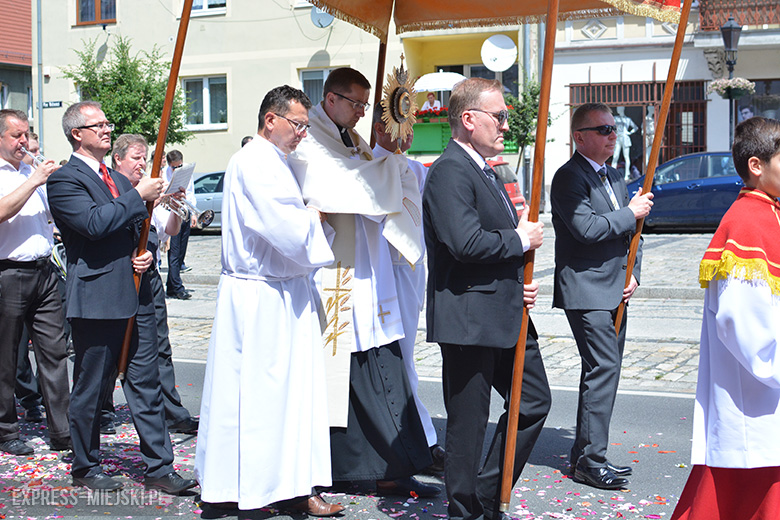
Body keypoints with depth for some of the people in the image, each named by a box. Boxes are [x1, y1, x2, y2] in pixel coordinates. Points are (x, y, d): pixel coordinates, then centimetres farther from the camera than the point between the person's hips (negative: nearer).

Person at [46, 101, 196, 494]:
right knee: (91, 389, 5)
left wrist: (146, 254, 4)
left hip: (135, 296, 7)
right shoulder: (64, 179, -6)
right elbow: (94, 223, -21)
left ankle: (159, 468, 13)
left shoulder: (119, 180, 20)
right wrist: (138, 196, -15)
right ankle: (85, 468, 20)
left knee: (146, 385, 8)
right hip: (96, 300, -7)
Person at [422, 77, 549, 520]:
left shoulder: (485, 170, 18)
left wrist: (520, 283, 9)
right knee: (469, 422, 1)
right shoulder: (450, 171, -15)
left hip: (506, 315, 10)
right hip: (469, 321, -10)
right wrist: (522, 239, -13)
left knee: (534, 402, 14)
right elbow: (467, 243, -28)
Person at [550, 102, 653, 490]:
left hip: (614, 292, 9)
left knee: (603, 371, 11)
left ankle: (585, 455, 20)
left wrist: (633, 274, 5)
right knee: (603, 369, -13)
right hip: (586, 291, -9)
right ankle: (590, 460, -7)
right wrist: (631, 213, -12)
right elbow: (587, 228, -23)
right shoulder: (569, 177, -10)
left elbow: (628, 234, 20)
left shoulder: (615, 178, 18)